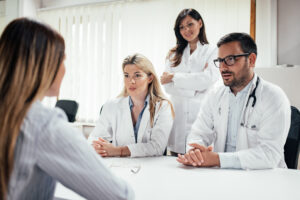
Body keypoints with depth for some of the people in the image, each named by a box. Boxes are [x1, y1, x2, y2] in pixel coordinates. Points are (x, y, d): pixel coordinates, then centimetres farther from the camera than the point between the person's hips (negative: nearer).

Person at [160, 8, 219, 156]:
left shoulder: (213, 52, 7)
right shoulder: (174, 54, 16)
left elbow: (209, 80, -10)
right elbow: (167, 86, 4)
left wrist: (174, 77, -3)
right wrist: (195, 90, -9)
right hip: (177, 119, 3)